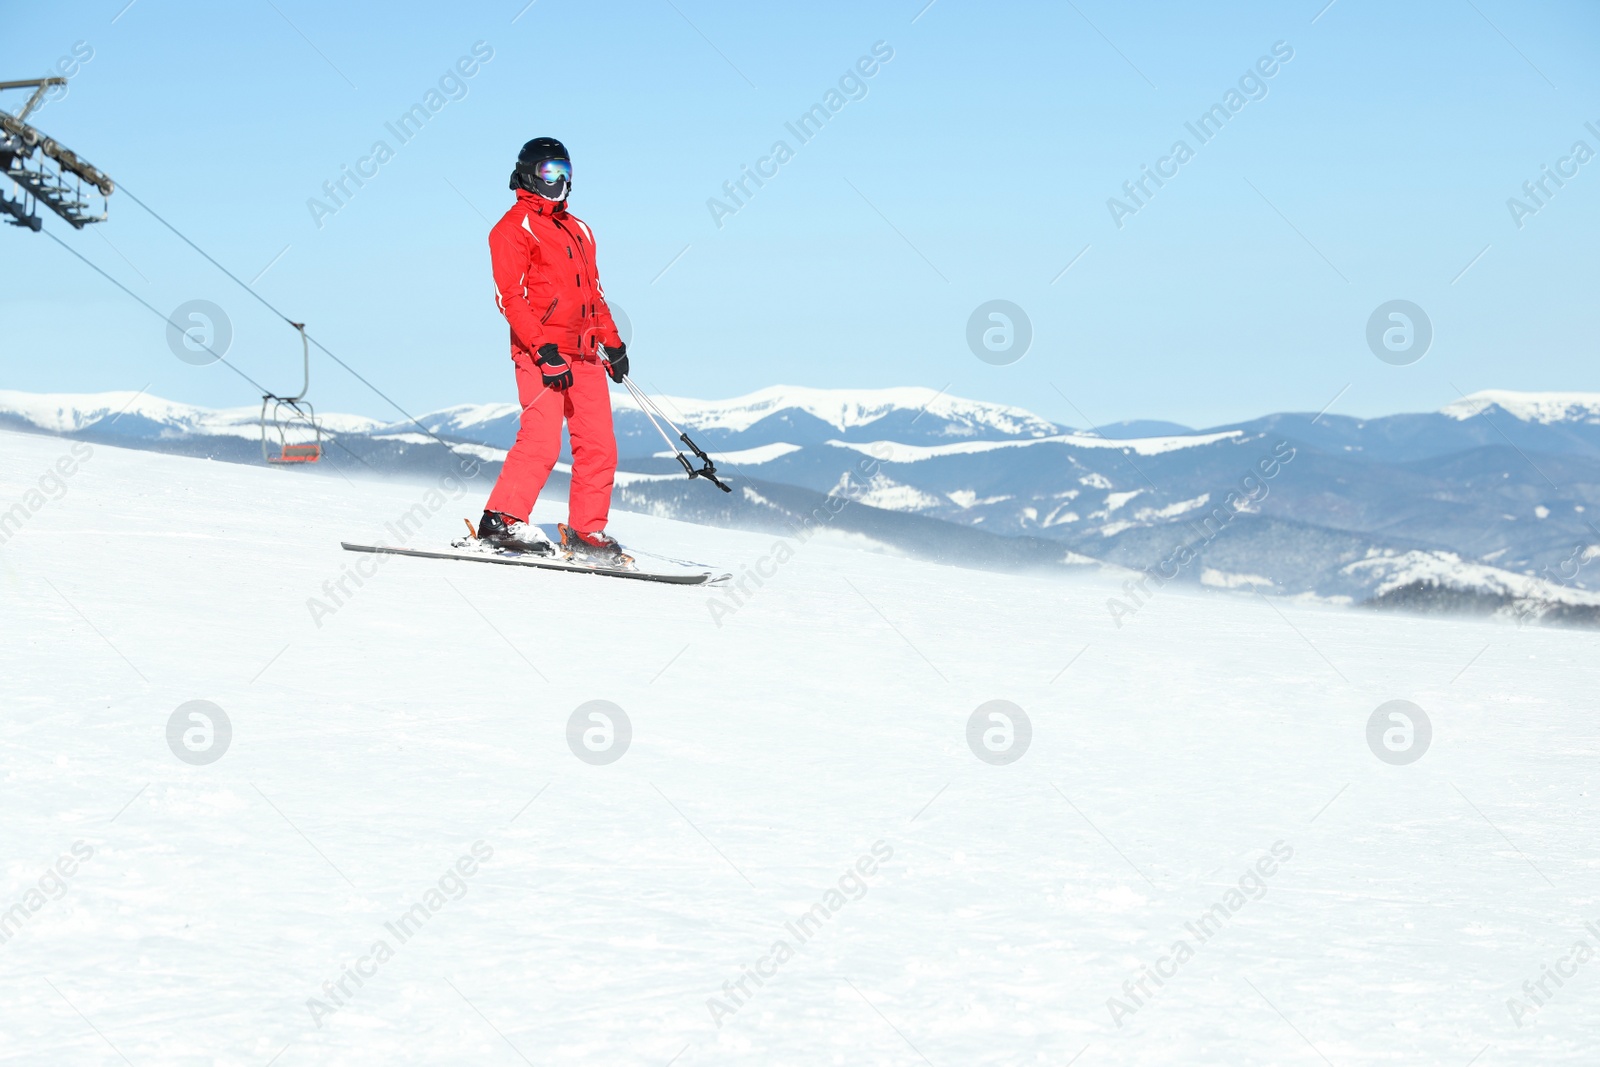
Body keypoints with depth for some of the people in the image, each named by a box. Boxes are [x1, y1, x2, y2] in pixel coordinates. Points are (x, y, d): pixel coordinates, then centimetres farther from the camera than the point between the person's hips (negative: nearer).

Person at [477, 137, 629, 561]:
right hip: (541, 353, -7)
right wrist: (543, 349, -19)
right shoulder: (515, 227, -1)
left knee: (599, 446, 1)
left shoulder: (578, 230, 24)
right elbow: (510, 296, -10)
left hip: (584, 354, 7)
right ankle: (502, 521, -11)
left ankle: (586, 532, 7)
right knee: (541, 441, -17)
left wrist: (612, 342, 18)